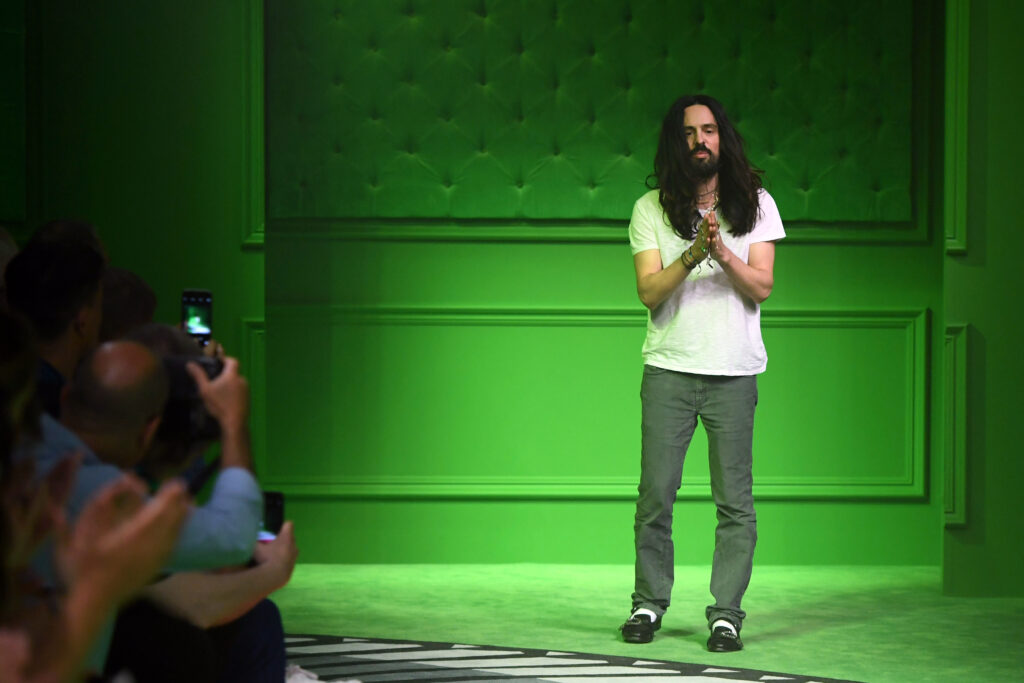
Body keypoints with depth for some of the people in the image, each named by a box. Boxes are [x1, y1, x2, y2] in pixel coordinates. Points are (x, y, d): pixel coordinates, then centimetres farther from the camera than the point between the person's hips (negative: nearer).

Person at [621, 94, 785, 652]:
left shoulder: (756, 204, 7)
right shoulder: (651, 209, 5)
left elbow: (762, 286, -1)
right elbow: (649, 291, -4)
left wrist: (723, 253, -18)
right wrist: (693, 255, -20)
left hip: (734, 372, 0)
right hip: (668, 370, 0)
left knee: (734, 501, -2)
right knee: (655, 495, -1)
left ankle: (726, 613, 4)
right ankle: (648, 604, 13)